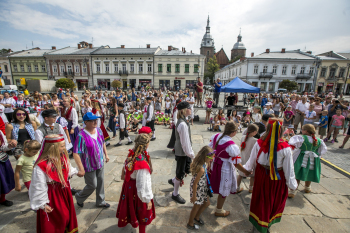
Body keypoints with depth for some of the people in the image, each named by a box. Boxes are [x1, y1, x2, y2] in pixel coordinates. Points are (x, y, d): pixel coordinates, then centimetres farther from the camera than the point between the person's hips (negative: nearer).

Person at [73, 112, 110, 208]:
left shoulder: (99, 130, -5)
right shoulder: (82, 136, -26)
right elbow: (76, 154, -24)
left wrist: (106, 155, 13)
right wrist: (81, 169, -23)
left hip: (100, 163, 6)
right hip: (90, 166, -6)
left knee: (100, 183, 17)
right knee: (92, 185, 10)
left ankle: (100, 201, 39)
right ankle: (79, 197, 42)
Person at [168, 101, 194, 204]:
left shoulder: (183, 121, 4)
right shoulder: (183, 124, -27)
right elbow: (185, 142, -25)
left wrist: (190, 152, 17)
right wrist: (191, 154, -14)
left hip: (185, 151, 9)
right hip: (182, 152, -9)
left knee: (188, 169, 23)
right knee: (180, 173, 9)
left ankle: (173, 180, 47)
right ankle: (175, 194, 33)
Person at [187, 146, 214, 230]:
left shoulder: (204, 163, -11)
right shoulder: (201, 169, -37)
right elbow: (195, 184, -26)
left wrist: (209, 163, -1)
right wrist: (194, 196, -17)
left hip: (202, 188, 9)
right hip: (197, 189, -9)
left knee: (207, 203, 26)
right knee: (197, 206, 17)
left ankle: (196, 217, 51)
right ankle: (190, 224, 45)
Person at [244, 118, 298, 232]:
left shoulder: (259, 143, -21)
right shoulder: (285, 148, -24)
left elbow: (252, 162, -7)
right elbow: (288, 169, -13)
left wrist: (245, 169, 12)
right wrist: (292, 184, 3)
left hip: (261, 175, 1)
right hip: (277, 178, -1)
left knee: (261, 197, 25)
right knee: (275, 198, 26)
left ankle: (259, 220, 47)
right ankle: (269, 220, 48)